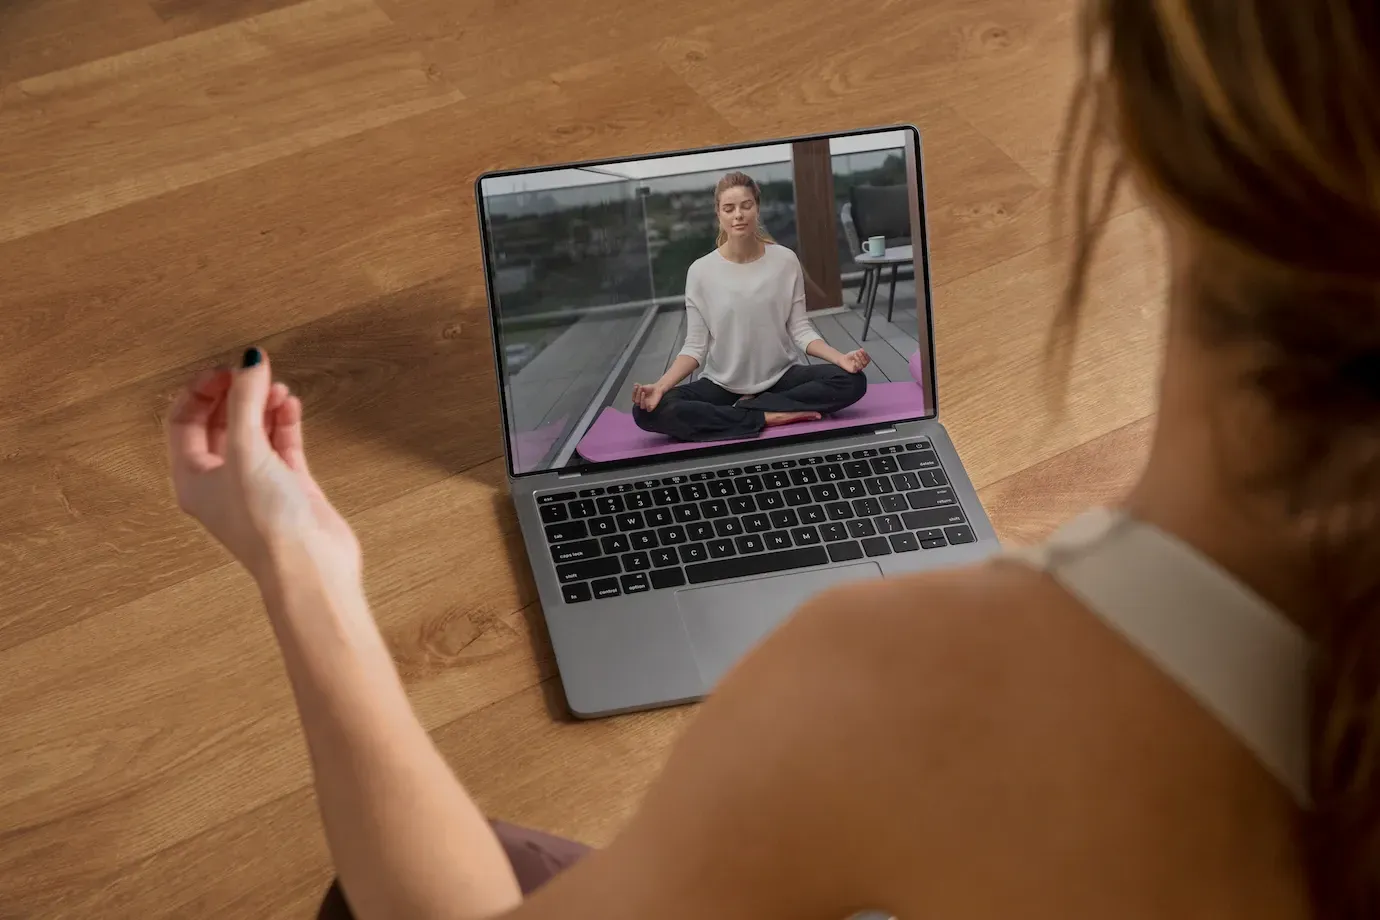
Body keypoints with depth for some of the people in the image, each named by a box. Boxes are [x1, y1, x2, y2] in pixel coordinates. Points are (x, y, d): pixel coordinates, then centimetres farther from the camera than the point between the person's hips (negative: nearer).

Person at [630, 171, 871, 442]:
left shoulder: (785, 261, -5)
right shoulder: (701, 271, -7)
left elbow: (799, 329, -2)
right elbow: (695, 346, -6)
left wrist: (840, 358, -21)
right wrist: (660, 386, -24)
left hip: (782, 377, 1)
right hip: (723, 385, -1)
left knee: (852, 381, -26)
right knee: (648, 410, -27)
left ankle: (746, 409, -17)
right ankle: (766, 416, -23)